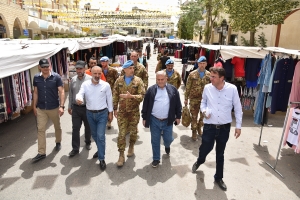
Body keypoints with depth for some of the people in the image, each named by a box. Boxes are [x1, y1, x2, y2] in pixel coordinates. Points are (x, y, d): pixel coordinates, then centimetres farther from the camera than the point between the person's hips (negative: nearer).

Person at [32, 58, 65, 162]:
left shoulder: (56, 77, -11)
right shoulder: (36, 78, -1)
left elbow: (61, 92, -12)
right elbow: (35, 92, 8)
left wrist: (61, 106, -20)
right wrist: (34, 106, 8)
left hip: (54, 108, -2)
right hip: (40, 108, 2)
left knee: (57, 127, 16)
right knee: (40, 129, 1)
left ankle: (58, 142, 42)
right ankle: (41, 153, 9)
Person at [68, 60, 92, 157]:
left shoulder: (90, 79, -11)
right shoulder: (73, 80, 3)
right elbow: (70, 94, 11)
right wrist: (69, 106, 13)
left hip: (87, 107, -3)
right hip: (76, 108, 3)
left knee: (88, 127, 15)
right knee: (75, 128, 4)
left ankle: (88, 142, 38)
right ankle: (75, 148, 16)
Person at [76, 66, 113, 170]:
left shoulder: (106, 85, -7)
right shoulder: (85, 84, -4)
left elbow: (109, 99, 0)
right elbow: (80, 94, -17)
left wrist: (110, 112, 1)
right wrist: (78, 99, -41)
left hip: (102, 113, -3)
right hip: (90, 114, 3)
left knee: (100, 136, -7)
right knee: (94, 135, 19)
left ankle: (101, 159, 5)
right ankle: (100, 150, 44)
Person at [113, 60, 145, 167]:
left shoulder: (138, 80, -6)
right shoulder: (119, 80, 0)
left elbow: (142, 96, -12)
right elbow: (115, 95, 5)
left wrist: (131, 96, -26)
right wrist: (115, 108, 4)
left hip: (134, 111, 0)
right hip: (122, 111, 1)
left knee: (133, 131, 15)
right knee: (121, 133, 1)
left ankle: (131, 146, 43)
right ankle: (121, 155, 11)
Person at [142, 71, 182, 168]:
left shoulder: (173, 89, -1)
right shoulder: (151, 90, -2)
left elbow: (178, 104, 4)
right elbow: (145, 104, 2)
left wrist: (178, 116, 3)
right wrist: (144, 118, 1)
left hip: (168, 121, 0)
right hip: (154, 120, 0)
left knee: (168, 139, 10)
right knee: (155, 141, 9)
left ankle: (167, 146, 47)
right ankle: (156, 159, 26)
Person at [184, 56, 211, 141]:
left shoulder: (209, 74, 1)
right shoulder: (192, 74, -4)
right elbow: (187, 87, -1)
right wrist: (186, 98, -1)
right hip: (194, 99, -2)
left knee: (203, 115, 13)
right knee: (194, 116, 5)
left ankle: (199, 128, 38)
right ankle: (194, 131, 22)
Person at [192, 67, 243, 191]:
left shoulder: (232, 89, -11)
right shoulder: (207, 88, -7)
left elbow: (238, 108, -2)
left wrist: (238, 126, -1)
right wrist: (204, 111, -11)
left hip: (224, 127, 0)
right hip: (209, 126, 0)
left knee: (220, 154, 15)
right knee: (205, 149, 10)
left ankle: (218, 177, 37)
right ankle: (199, 161, 48)